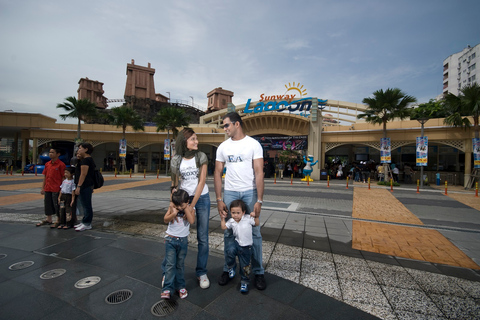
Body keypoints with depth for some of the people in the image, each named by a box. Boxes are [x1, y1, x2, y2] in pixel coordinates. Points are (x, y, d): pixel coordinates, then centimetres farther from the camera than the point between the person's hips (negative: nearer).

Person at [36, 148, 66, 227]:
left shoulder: (61, 164, -11)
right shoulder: (47, 164, 10)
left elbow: (63, 177, -11)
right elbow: (45, 176, 16)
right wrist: (42, 188, 13)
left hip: (56, 189, -7)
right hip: (47, 189, 7)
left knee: (57, 204, 1)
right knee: (47, 203, 16)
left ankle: (58, 221, 14)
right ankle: (48, 219, 30)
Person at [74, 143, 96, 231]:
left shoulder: (86, 160, -15)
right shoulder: (89, 159, 17)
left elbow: (83, 174, -20)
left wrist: (78, 186, -21)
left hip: (85, 186, -11)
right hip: (89, 185, 11)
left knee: (86, 205, -4)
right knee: (85, 205, 16)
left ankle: (87, 224, 4)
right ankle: (85, 222, 26)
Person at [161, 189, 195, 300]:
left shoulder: (190, 208, -9)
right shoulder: (172, 207, -7)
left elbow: (192, 221, -24)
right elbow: (165, 220, -14)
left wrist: (186, 208, -24)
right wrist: (174, 213, -29)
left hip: (183, 240, 1)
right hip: (171, 239, 0)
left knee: (180, 264, 12)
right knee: (170, 264, -3)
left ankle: (180, 286, 25)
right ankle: (167, 289, 4)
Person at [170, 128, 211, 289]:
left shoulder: (201, 156, -6)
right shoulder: (176, 160, -2)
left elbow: (202, 182, -9)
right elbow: (174, 184, 3)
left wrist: (192, 206, -12)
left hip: (201, 198, -1)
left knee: (203, 238, 5)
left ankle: (201, 272, 23)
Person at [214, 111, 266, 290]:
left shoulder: (253, 144, -3)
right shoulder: (223, 147, 7)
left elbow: (259, 173, -8)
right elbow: (217, 173, 6)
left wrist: (259, 200, -14)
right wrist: (219, 199, -1)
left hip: (250, 192, -2)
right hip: (230, 193, 3)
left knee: (254, 233, 5)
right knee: (229, 233, 11)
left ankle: (258, 272, 23)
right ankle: (228, 269, 29)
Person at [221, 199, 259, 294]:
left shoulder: (248, 218, -12)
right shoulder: (231, 221, -3)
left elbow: (257, 224, -1)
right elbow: (224, 227, 9)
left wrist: (255, 216, -17)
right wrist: (222, 218, 1)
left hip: (246, 247, -2)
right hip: (237, 243, 2)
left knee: (245, 266, 8)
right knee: (230, 252, -30)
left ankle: (244, 282, 34)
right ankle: (231, 267, 1)